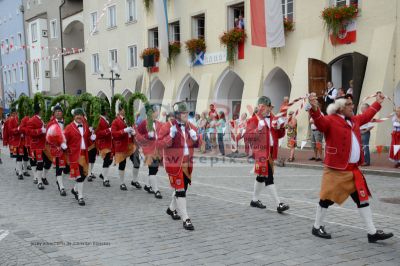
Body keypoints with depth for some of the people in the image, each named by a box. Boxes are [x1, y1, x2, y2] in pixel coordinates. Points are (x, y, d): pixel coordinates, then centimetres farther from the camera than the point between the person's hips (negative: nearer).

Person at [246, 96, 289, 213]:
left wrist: (281, 127, -3)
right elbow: (248, 135, -13)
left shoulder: (273, 119, 14)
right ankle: (279, 204, -11)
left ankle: (255, 200, 30)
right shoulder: (254, 120, -5)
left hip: (270, 151, 7)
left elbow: (279, 135, 17)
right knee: (269, 177, -11)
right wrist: (258, 129, -25)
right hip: (261, 151, -7)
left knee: (262, 176, 16)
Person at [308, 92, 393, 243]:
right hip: (336, 170, -8)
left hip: (353, 170, 8)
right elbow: (320, 121, -31)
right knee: (327, 198, 4)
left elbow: (366, 116, 34)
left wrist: (377, 103, 43)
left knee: (363, 198, 8)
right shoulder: (331, 120, -11)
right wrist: (314, 109, -50)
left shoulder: (354, 120, 15)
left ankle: (372, 233, 15)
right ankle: (317, 227, 21)